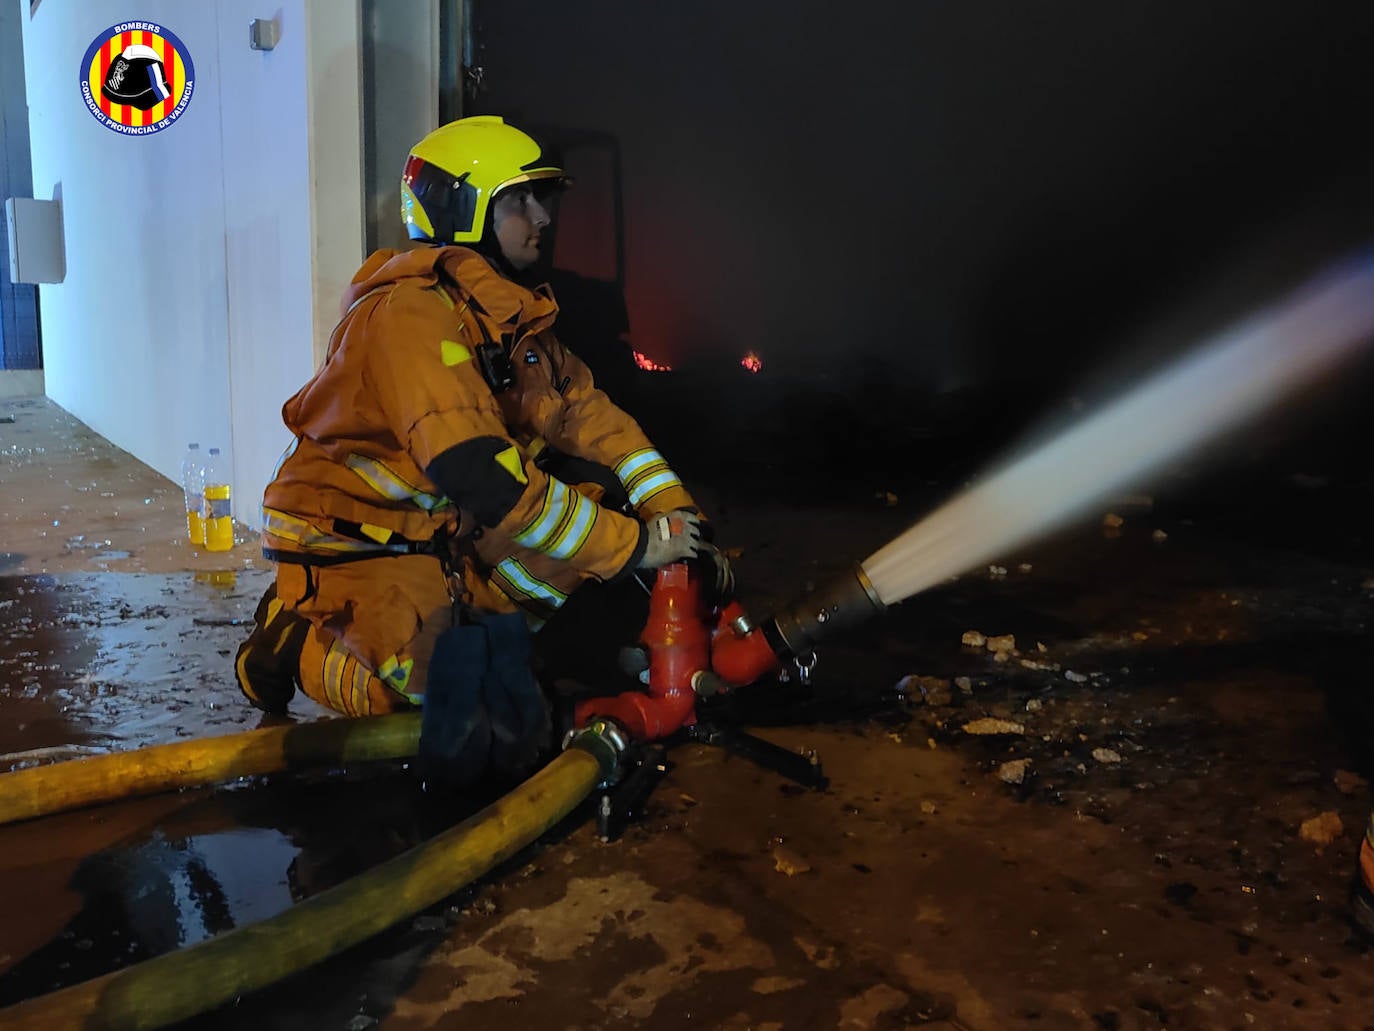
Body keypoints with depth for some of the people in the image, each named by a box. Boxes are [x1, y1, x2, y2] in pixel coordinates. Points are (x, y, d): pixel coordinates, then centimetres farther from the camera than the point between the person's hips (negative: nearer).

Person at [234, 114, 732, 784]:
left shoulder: (507, 309, 5)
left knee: (597, 489, -6)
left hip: (447, 534, 8)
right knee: (469, 697, -24)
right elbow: (482, 478, -33)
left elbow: (585, 412, 3)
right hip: (348, 548, -8)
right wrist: (635, 546, -28)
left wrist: (675, 516, -10)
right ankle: (298, 642, -1)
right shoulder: (410, 314, -24)